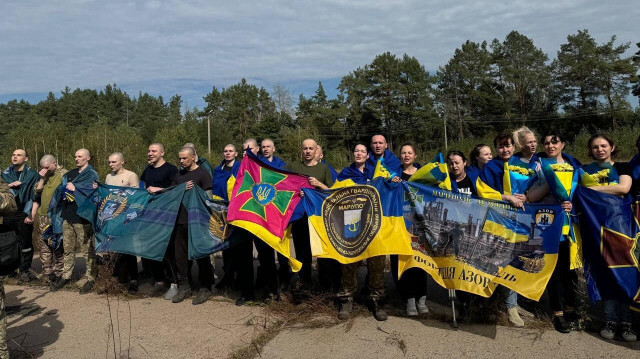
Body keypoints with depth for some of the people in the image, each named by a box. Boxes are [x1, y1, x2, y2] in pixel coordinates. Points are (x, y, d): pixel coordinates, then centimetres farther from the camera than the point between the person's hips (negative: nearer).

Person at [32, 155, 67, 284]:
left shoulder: (64, 174, -3)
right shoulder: (44, 176, 15)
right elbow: (36, 193, 11)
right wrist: (41, 179, -2)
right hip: (43, 216, 6)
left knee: (58, 245, 1)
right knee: (44, 244, 7)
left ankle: (58, 272, 9)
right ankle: (47, 272, 14)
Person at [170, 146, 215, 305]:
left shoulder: (202, 174, -5)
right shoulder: (179, 175, 14)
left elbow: (208, 197, -9)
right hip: (181, 220, 6)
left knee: (201, 255, 2)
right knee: (180, 255, 10)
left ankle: (205, 288, 12)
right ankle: (184, 287, 22)